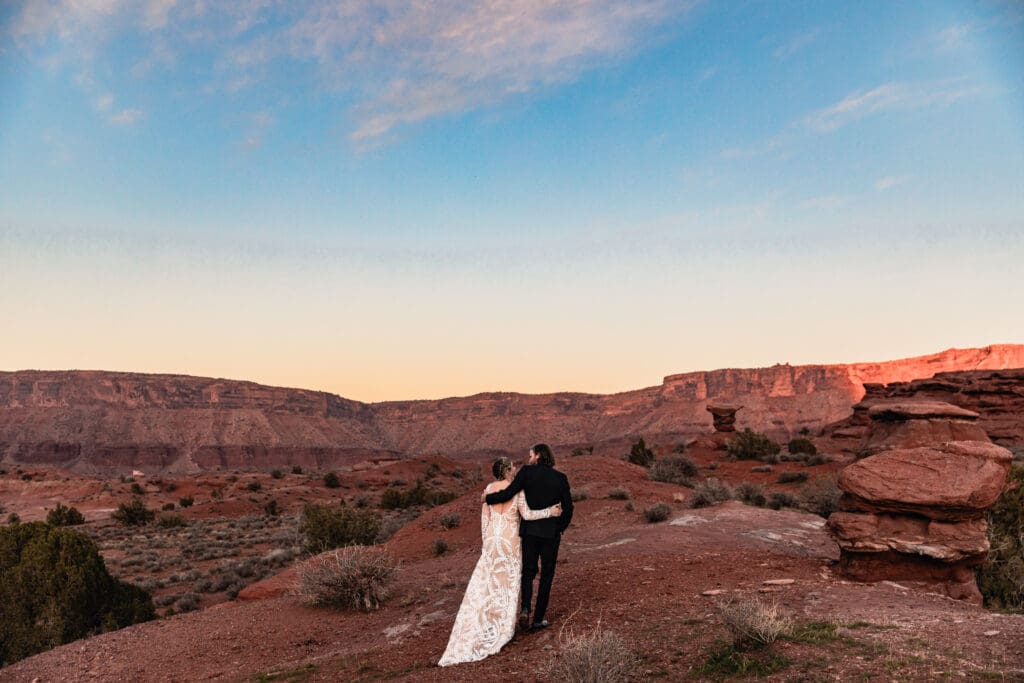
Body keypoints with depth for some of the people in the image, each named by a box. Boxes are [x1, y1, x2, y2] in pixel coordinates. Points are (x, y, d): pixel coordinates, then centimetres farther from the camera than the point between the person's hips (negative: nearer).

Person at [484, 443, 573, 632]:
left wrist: (487, 498, 3)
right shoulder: (561, 478, 1)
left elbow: (508, 494, -13)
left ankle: (525, 608, -6)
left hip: (530, 531, -1)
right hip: (551, 533, 1)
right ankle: (538, 619, 14)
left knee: (528, 571, 16)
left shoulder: (527, 472, -6)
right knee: (546, 575, 13)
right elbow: (568, 508, 0)